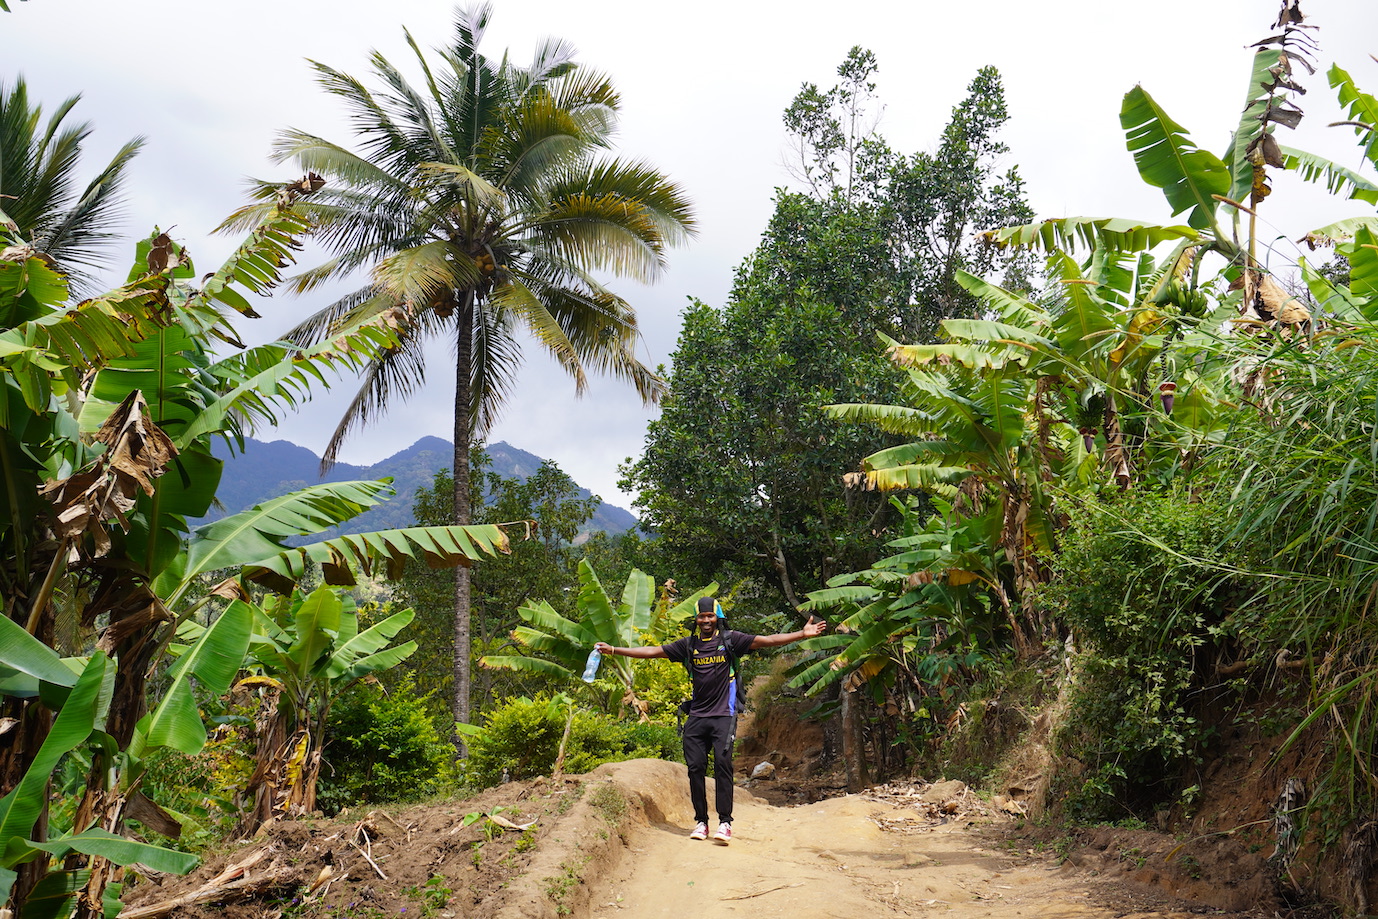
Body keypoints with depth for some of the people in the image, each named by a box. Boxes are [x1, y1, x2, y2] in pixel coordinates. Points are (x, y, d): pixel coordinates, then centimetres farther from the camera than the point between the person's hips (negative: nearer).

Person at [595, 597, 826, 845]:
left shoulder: (730, 639, 0)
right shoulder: (688, 644, 8)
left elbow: (766, 641, -7)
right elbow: (653, 651, 9)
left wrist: (802, 634, -16)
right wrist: (614, 650, 6)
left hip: (723, 715, -3)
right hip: (697, 716, 3)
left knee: (722, 764, -12)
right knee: (695, 767, 1)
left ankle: (725, 822, -7)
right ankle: (701, 821, 11)